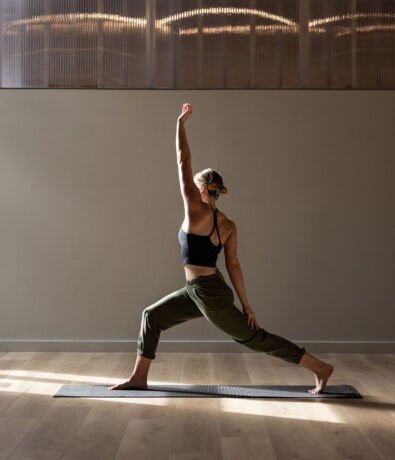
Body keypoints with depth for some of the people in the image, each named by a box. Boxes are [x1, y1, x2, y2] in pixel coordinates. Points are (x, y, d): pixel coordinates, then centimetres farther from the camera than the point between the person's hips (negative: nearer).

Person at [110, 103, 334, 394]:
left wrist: (181, 122, -6)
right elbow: (233, 265, 3)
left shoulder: (197, 210, -15)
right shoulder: (228, 225, 6)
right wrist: (246, 305, 3)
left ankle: (320, 368, 10)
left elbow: (184, 161, -13)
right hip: (199, 292, 9)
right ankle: (140, 378, 21)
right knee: (152, 316, 15)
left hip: (210, 294, -9)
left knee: (255, 338, 2)